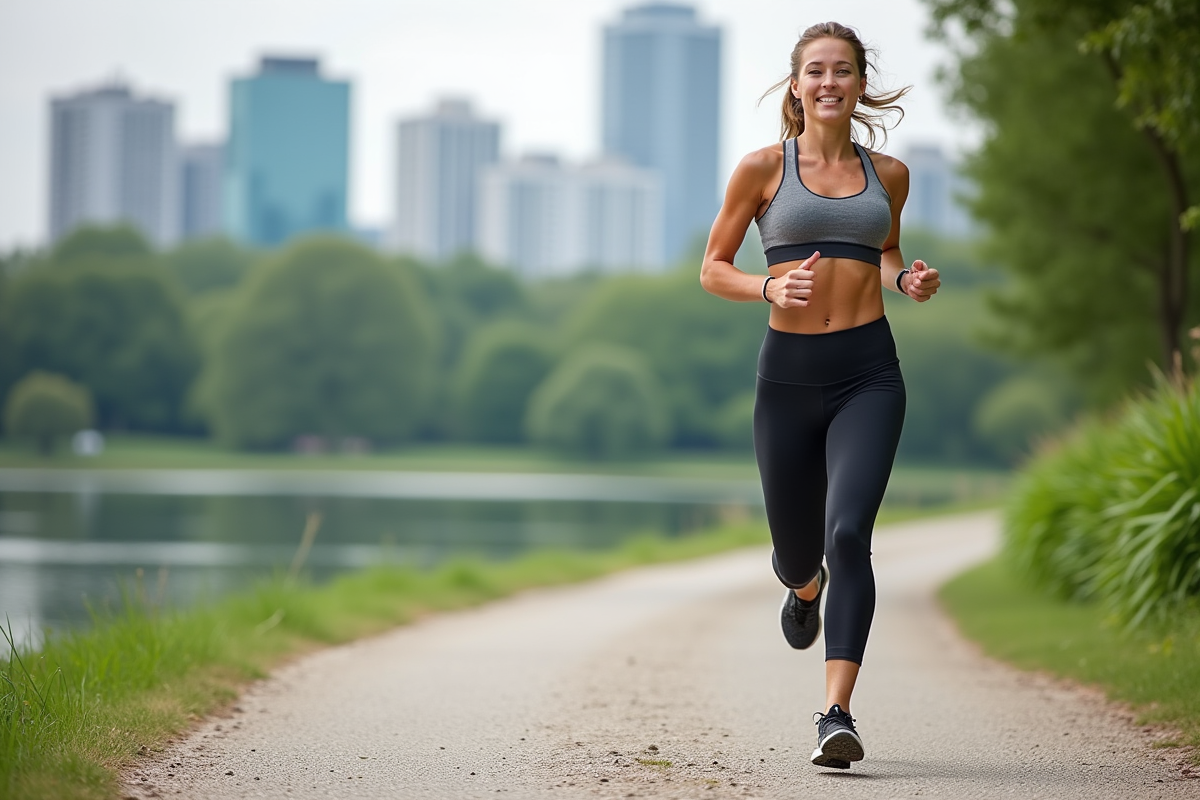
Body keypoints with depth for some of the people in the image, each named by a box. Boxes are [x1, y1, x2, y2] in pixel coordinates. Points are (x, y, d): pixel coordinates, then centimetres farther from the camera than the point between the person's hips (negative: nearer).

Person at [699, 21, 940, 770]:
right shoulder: (764, 167, 2)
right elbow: (713, 268, 7)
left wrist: (906, 279, 5)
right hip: (790, 372, 0)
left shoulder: (888, 174, 10)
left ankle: (837, 714, -22)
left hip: (868, 372, 0)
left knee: (849, 533, -21)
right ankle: (806, 586, 53)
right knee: (797, 553, 12)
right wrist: (767, 288, -13)